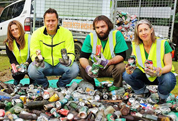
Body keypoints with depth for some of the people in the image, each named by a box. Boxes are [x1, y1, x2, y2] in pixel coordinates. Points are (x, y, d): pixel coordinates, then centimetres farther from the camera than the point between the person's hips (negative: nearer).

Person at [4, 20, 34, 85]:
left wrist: (26, 63, -28)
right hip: (18, 67, 2)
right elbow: (11, 58, -1)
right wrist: (17, 66, -22)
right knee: (16, 76, -27)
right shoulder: (8, 43, 1)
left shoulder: (29, 38, -7)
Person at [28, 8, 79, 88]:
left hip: (60, 65, 0)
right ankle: (44, 84, 5)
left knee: (74, 69, -30)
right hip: (44, 65, 0)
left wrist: (69, 60, -34)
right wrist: (37, 59, -34)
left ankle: (61, 84, 5)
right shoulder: (37, 34, -7)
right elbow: (33, 53, -8)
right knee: (32, 70, -32)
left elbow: (71, 53, -9)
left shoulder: (67, 33, -8)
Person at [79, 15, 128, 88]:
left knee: (121, 67, -30)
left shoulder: (117, 34, -14)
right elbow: (83, 57, -12)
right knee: (81, 66, -23)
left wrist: (108, 62, -33)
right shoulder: (90, 37, -9)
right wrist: (87, 67, -35)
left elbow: (122, 55, -15)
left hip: (111, 67, -1)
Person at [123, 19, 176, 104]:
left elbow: (169, 65, -18)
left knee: (169, 80, -37)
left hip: (161, 74, -3)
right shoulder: (136, 45, -7)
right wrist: (130, 68, -34)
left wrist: (159, 71, -41)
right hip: (144, 74, 3)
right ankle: (145, 93, 6)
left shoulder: (163, 44, -18)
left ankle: (162, 98, 0)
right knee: (126, 75, -23)